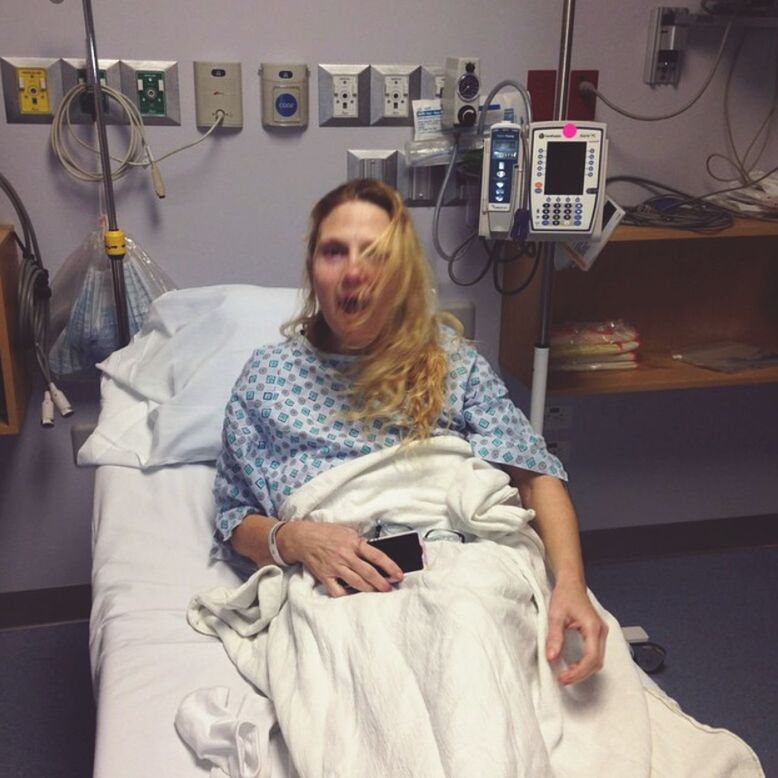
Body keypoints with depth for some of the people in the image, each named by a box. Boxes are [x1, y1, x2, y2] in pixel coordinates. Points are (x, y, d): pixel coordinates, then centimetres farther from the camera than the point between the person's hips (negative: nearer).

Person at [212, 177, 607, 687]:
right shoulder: (269, 374, 16)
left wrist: (570, 583, -10)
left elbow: (536, 474, 7)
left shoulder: (450, 357, 16)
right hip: (340, 587, -1)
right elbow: (235, 520, 16)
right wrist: (293, 539, -8)